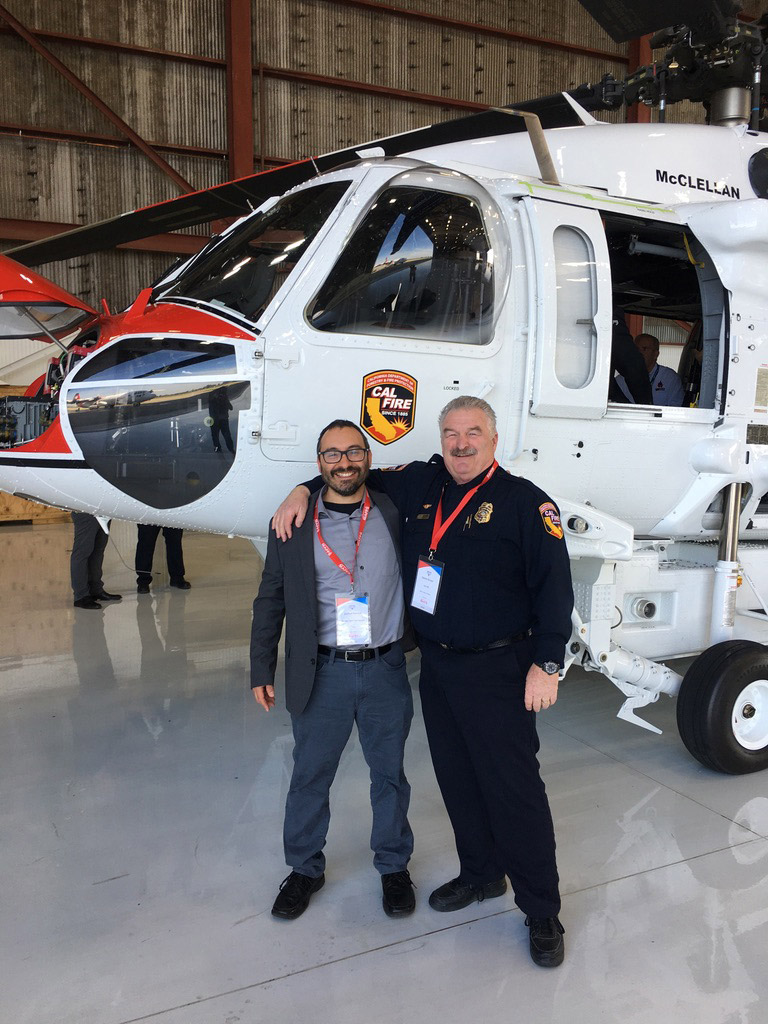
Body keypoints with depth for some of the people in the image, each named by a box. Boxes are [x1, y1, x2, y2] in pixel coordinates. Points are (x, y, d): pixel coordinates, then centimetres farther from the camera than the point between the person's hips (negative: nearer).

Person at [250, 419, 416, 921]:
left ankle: (394, 866, 36)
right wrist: (262, 670, 3)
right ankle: (305, 868, 34)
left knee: (390, 772, 15)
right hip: (322, 672, 0)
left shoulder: (394, 513, -1)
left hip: (386, 671, 1)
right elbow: (271, 601, 4)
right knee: (310, 775, 12)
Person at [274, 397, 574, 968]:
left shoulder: (524, 502, -10)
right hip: (436, 666, 6)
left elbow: (555, 586, -11)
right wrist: (303, 491, 8)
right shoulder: (420, 485, 5)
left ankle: (542, 912, 17)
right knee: (457, 779, 17)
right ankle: (481, 874, 39)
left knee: (515, 788, 1)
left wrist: (546, 664, -15)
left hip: (496, 670, -5)